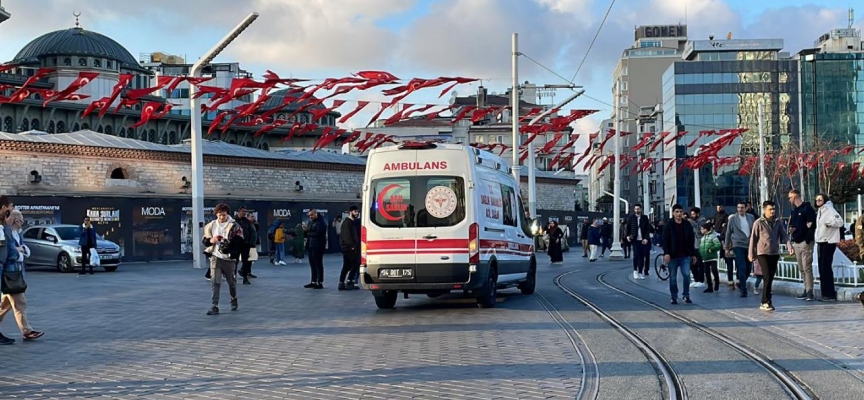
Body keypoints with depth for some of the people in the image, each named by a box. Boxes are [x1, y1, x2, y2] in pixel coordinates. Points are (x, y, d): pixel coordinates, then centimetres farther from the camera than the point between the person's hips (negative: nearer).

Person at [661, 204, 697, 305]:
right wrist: (666, 253, -20)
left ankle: (686, 295, 5)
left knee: (687, 275, -9)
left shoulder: (687, 225, 4)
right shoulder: (669, 225, -5)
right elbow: (665, 240, -8)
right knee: (673, 278, 6)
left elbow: (691, 241, 9)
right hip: (672, 256, -2)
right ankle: (674, 297, 18)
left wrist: (693, 254, 8)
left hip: (685, 256, 2)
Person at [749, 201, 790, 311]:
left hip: (775, 253, 4)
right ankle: (766, 302, -9)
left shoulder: (778, 222, 6)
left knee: (770, 278, 7)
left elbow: (783, 235, 6)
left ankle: (764, 302, 15)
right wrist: (751, 254, 2)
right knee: (767, 278, -12)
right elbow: (753, 239, 0)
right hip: (763, 253, -4)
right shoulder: (758, 223, -5)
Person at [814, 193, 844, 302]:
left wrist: (829, 222, -34)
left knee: (826, 268, -11)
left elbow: (840, 221, -22)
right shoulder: (819, 212, 18)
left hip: (828, 242, -10)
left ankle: (830, 294, -10)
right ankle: (825, 293, 15)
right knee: (822, 268, 10)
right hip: (820, 242, 10)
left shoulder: (829, 210, -10)